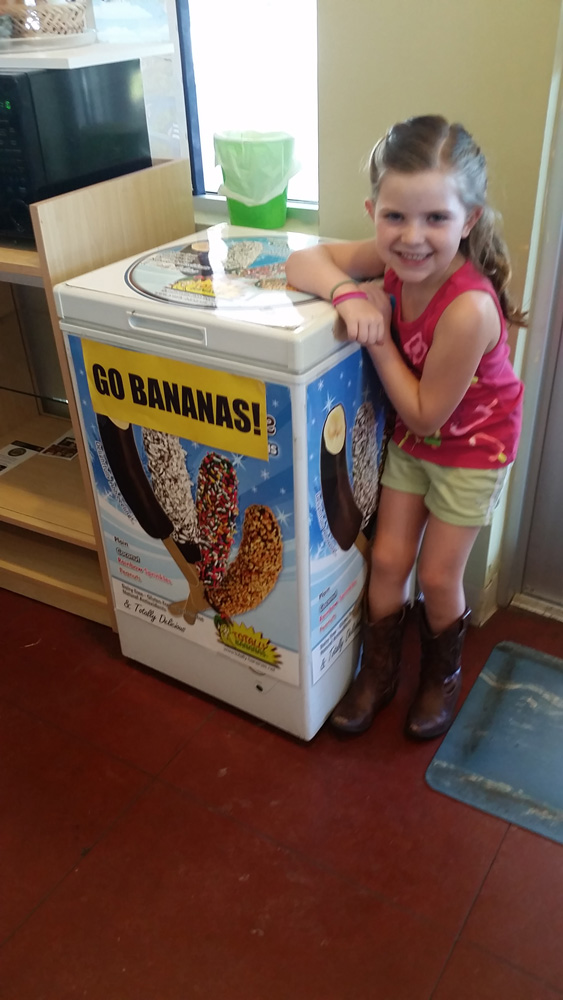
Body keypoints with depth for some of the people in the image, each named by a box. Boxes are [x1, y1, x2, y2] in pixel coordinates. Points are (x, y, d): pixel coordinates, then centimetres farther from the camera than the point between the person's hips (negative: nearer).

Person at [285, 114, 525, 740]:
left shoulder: (468, 309, -37)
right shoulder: (395, 259, -20)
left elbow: (425, 413, -27)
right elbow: (304, 261, -11)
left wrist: (378, 337, -27)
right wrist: (346, 292, -31)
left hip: (472, 445, -5)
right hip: (410, 436, 5)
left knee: (437, 576, 7)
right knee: (387, 559, 11)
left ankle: (442, 675, 38)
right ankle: (378, 671, 35)